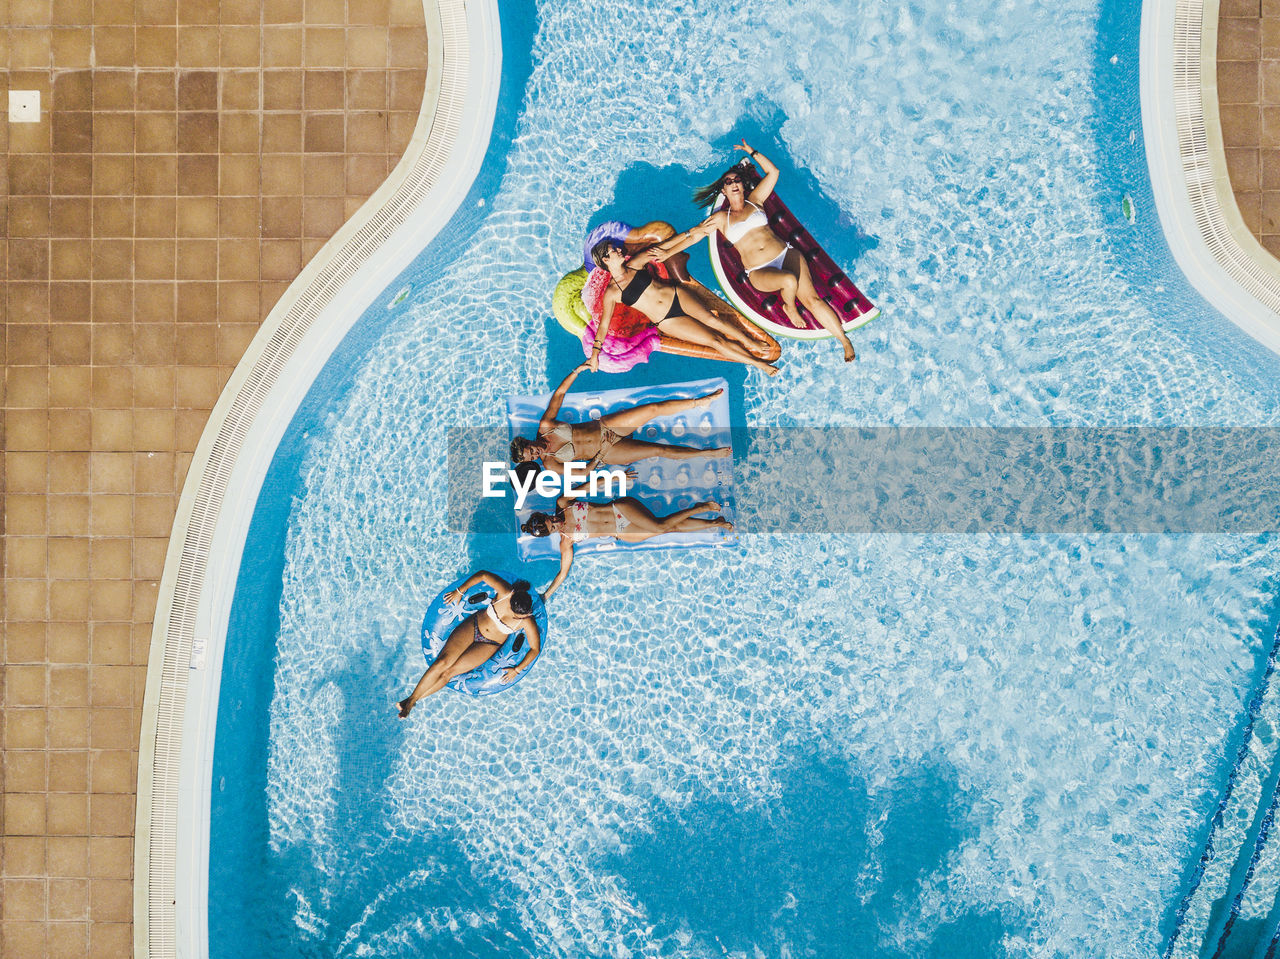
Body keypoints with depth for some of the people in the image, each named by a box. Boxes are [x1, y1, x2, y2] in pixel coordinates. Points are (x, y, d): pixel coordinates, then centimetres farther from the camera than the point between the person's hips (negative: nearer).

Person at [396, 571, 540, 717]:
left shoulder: (527, 621, -24)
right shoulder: (505, 592, -24)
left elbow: (535, 649, -13)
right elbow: (483, 575, -9)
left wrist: (517, 670, -16)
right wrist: (460, 591, -3)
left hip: (489, 645, -1)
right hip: (473, 626, 1)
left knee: (449, 672, -12)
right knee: (443, 662, -14)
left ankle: (411, 701, 1)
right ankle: (411, 698, -2)